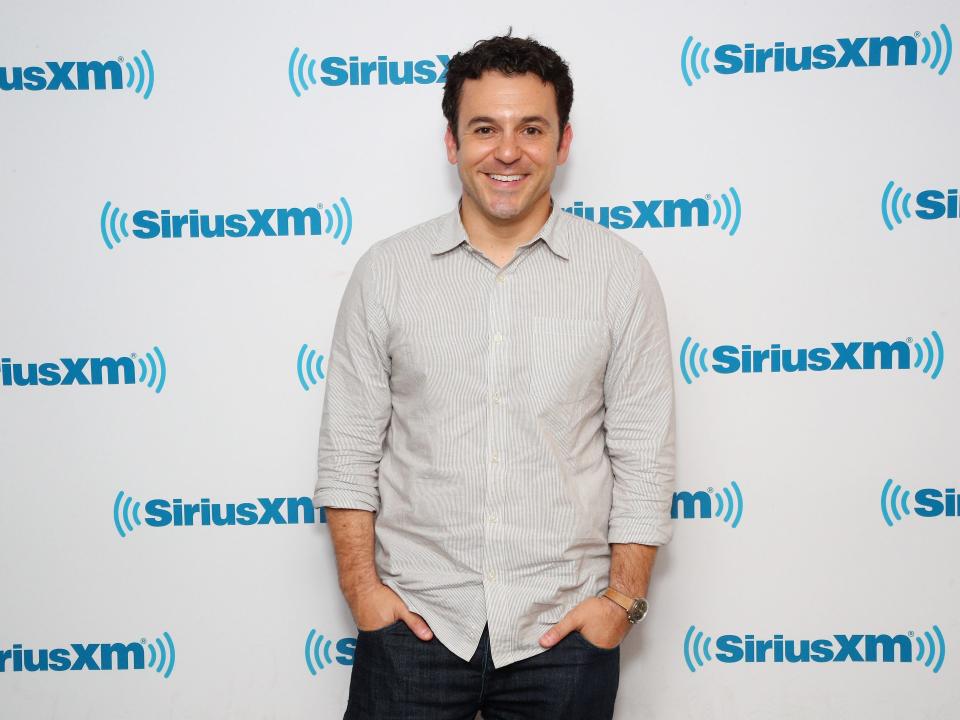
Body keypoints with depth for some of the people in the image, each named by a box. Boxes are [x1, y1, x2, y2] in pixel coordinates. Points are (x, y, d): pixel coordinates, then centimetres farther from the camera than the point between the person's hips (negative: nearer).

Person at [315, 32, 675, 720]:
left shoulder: (621, 274, -1)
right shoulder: (385, 272, 1)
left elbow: (644, 456, -1)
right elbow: (349, 449, 3)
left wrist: (623, 598, -5)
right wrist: (361, 586, -3)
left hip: (563, 630, 0)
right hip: (413, 620, 1)